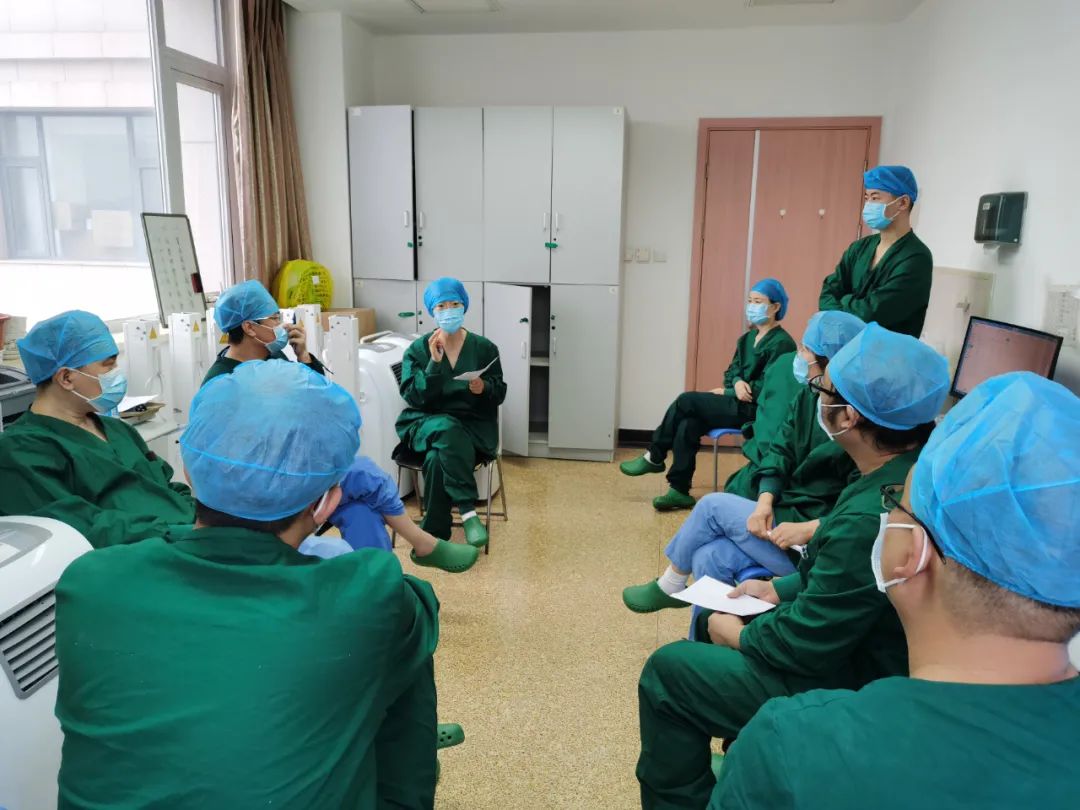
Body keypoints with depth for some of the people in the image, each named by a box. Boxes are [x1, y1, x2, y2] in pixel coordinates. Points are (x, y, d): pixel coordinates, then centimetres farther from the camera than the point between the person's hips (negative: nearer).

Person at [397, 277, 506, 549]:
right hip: (426, 423, 0)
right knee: (447, 429, -38)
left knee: (437, 458, -33)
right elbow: (414, 398, -8)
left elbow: (500, 393, 5)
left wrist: (484, 388, -18)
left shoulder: (484, 347, 3)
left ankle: (434, 536, -21)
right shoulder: (417, 350, 1)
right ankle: (468, 512, -34)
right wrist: (434, 363, -19)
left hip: (473, 425, 0)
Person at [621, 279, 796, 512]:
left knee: (687, 401, -16)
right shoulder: (748, 338, 15)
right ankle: (679, 490, -14)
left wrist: (727, 392, -9)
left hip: (755, 412, -7)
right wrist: (737, 384, -11)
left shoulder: (781, 344, -12)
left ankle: (654, 457, -1)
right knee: (688, 424, -17)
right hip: (738, 405, 8)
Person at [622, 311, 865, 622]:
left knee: (713, 505, -6)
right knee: (710, 558, -8)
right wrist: (765, 501, -12)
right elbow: (779, 451, 4)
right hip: (791, 512, 7)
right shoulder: (809, 395, 4)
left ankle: (669, 587, 19)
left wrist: (808, 529, -26)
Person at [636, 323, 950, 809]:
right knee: (715, 614, 22)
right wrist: (780, 588, 7)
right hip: (864, 647, 9)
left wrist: (736, 635, -8)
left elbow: (806, 647, -26)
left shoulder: (868, 520, -36)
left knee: (666, 671, -1)